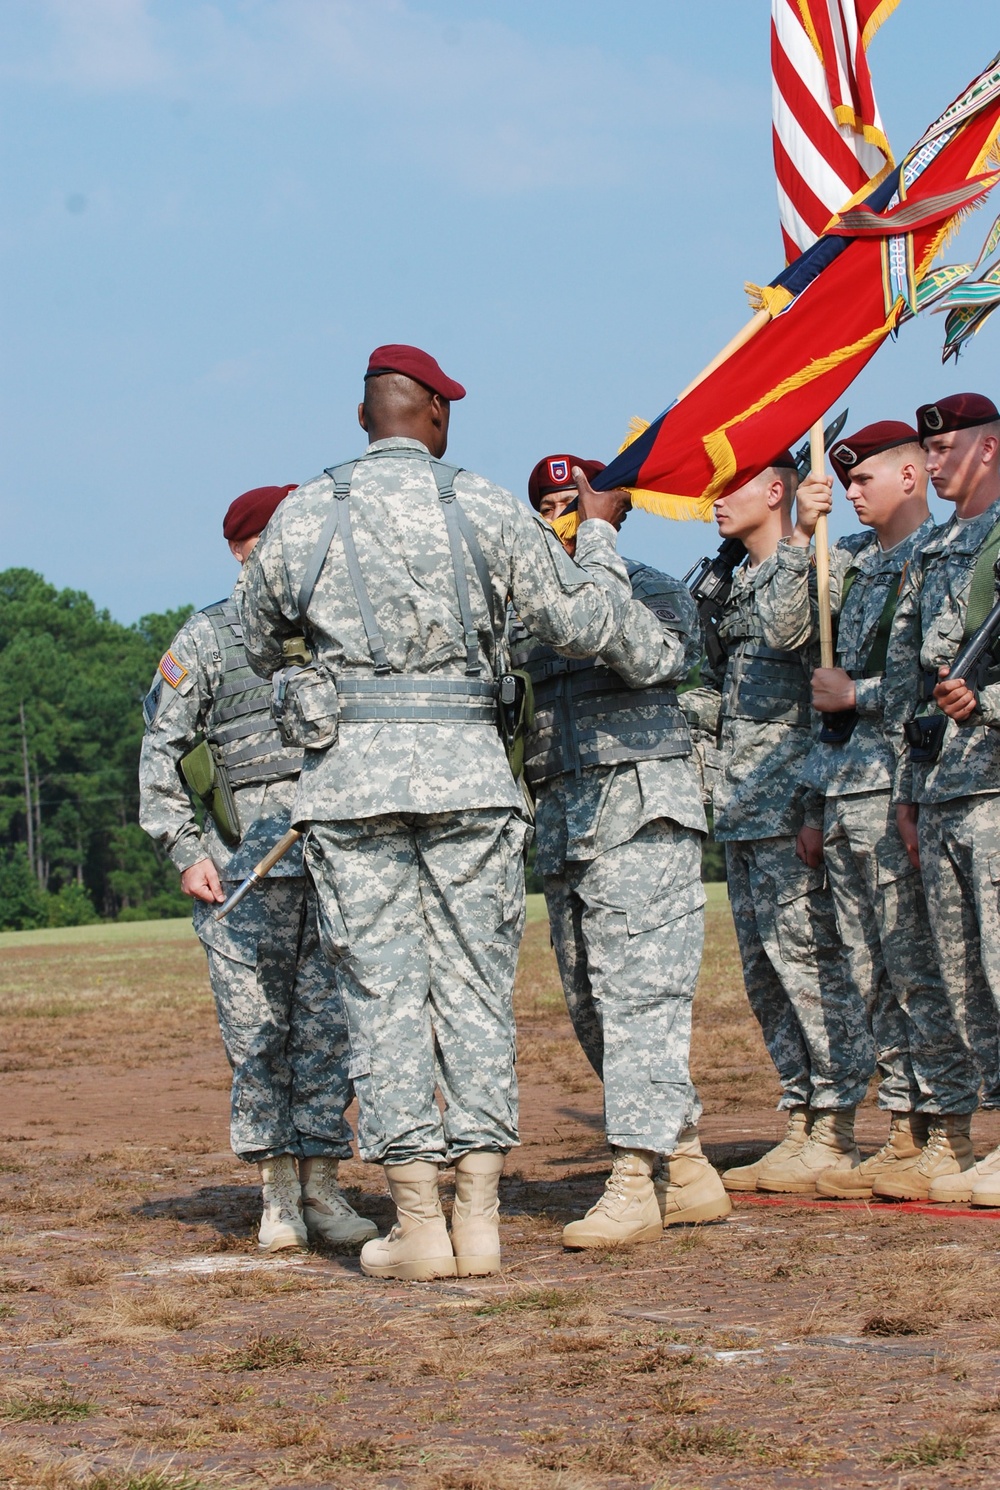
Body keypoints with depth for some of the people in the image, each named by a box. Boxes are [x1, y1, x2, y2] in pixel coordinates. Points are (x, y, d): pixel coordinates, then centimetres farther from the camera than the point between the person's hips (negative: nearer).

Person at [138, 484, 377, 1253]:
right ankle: (277, 1190, 4)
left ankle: (321, 1182, 6)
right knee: (256, 1028, -3)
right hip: (247, 856, -2)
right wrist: (186, 851, -5)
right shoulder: (208, 636, 7)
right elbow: (164, 751, 5)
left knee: (331, 1024, 1)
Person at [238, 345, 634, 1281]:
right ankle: (477, 1218, 5)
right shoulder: (488, 511, 1)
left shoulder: (303, 516, 3)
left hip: (352, 768, 0)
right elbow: (586, 627, 5)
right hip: (467, 766, 0)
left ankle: (418, 1226, 0)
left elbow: (261, 645, 16)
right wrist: (598, 534, 21)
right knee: (475, 984, 7)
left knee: (383, 991, 2)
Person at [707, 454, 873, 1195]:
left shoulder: (813, 572, -8)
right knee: (766, 971, 9)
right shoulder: (738, 585, 18)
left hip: (791, 807, -9)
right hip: (743, 814, 9)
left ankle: (835, 1136, -4)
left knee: (806, 957, -7)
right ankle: (804, 1125, 14)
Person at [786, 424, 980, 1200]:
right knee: (873, 974, 8)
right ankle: (904, 1134, 13)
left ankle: (944, 1140, -4)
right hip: (843, 786, 8)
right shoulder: (852, 557, 18)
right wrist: (802, 536, 5)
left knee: (918, 966, -8)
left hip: (897, 784, -8)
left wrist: (857, 694, -9)